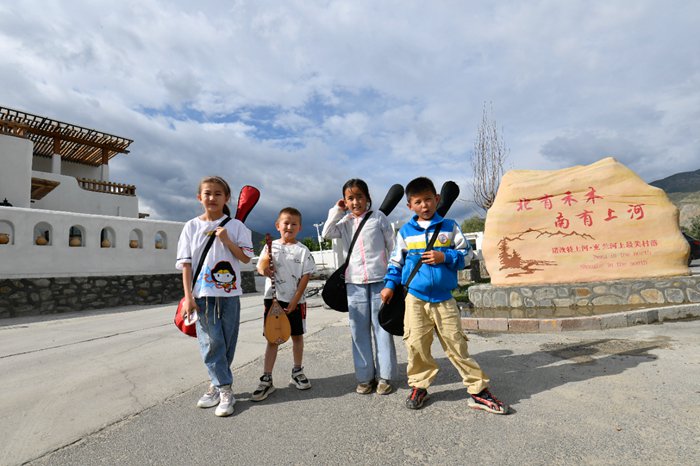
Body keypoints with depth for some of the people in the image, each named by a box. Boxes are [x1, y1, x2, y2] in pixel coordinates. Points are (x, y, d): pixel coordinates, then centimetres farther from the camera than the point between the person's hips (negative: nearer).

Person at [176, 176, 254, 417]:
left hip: (229, 293, 0)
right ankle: (224, 390, 11)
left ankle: (217, 384, 24)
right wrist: (188, 296, -4)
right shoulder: (191, 226, 5)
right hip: (202, 294, 0)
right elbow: (186, 263, 2)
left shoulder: (235, 225, 2)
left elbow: (246, 258, -1)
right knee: (211, 342, 0)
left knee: (227, 342, 7)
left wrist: (227, 241, -15)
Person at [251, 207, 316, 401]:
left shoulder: (302, 250, -3)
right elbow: (260, 268, 7)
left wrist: (295, 300, -11)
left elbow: (305, 276, -6)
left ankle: (297, 372, 31)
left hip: (295, 301, 0)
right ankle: (266, 380, 11)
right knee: (272, 338, 4)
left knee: (297, 335, 12)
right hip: (273, 298, 0)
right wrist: (264, 269, -18)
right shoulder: (270, 247, 3)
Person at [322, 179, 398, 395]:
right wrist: (337, 211, -1)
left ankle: (385, 376, 17)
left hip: (379, 280, -2)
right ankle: (365, 377, 20)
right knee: (359, 330, 7)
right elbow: (326, 233, -5)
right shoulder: (345, 222, 10)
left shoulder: (378, 217, 2)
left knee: (382, 328, 5)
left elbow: (392, 245, 3)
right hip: (355, 282, 3)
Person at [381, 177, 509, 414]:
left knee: (457, 345, 4)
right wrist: (390, 284, 4)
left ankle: (479, 390, 17)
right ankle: (419, 386, 25)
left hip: (444, 299, -1)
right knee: (416, 344, 4)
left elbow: (467, 253, 3)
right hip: (415, 299, 1)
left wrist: (445, 257, -13)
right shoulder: (405, 231, 4)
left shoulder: (449, 226, 2)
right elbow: (396, 261, 12)